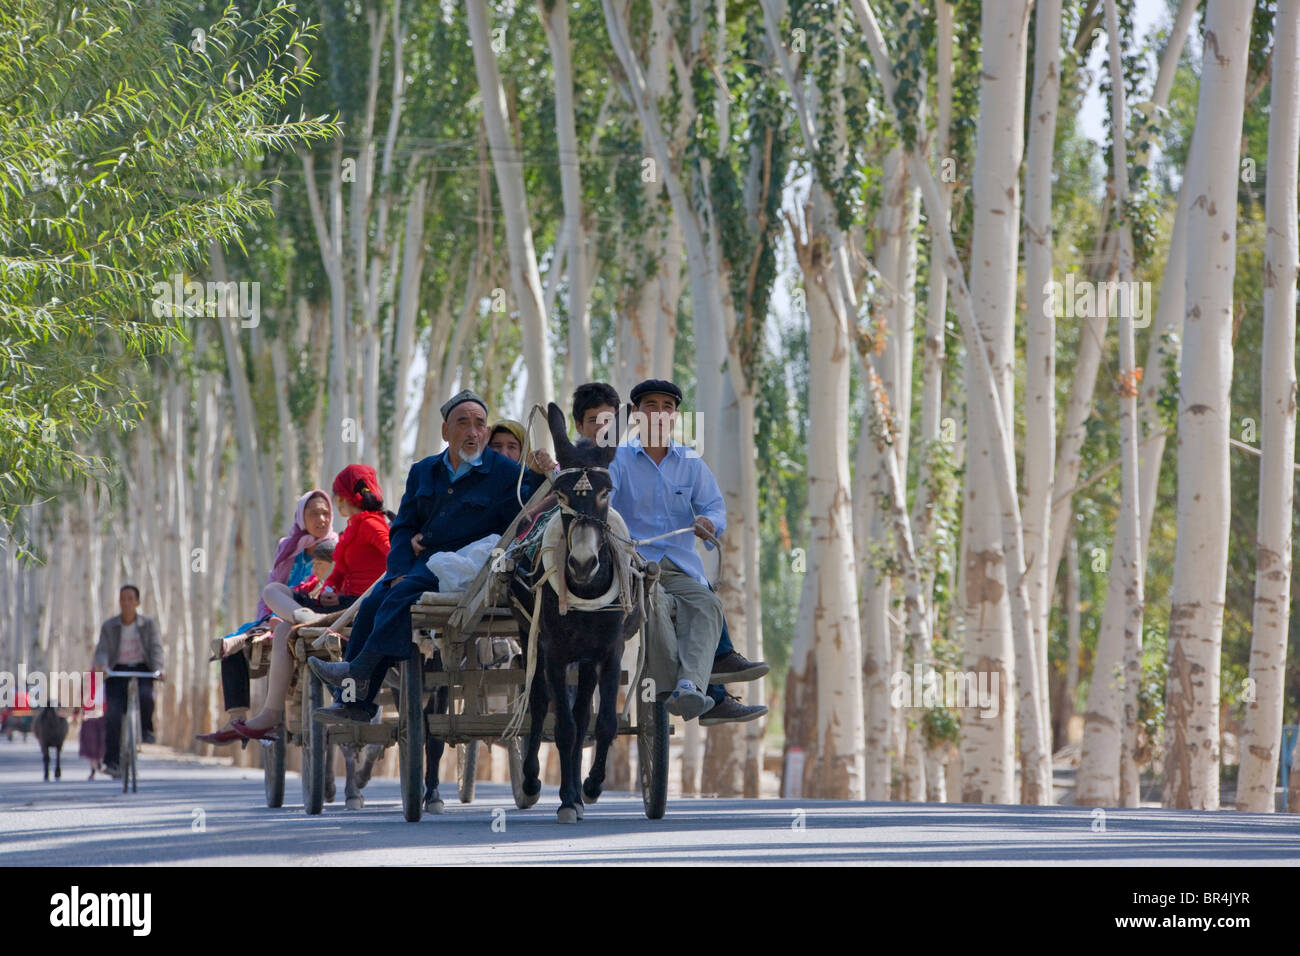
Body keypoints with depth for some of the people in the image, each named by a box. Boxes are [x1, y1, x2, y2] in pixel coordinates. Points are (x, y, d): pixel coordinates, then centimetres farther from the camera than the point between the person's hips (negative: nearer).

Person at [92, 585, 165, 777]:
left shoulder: (148, 624, 3)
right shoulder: (109, 626, 4)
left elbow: (156, 648, -6)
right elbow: (102, 650, -6)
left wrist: (158, 669, -25)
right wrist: (102, 666, -28)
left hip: (141, 669, -1)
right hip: (117, 671, 1)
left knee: (145, 696, -33)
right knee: (113, 715, -14)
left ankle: (146, 729, -4)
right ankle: (111, 761, -13)